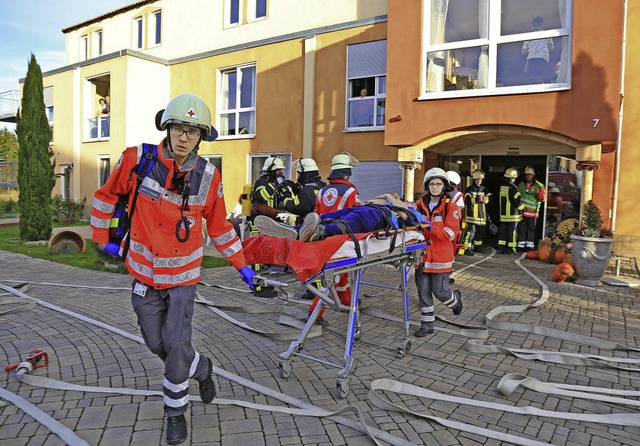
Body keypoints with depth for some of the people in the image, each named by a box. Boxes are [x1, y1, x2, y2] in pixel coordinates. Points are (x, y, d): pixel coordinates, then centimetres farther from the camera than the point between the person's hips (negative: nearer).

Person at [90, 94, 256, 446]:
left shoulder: (208, 177, -11)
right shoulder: (136, 161, -14)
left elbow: (220, 227, 2)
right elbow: (106, 196, 4)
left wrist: (242, 266, 4)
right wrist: (102, 239, 6)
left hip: (183, 276, -1)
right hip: (144, 273, 2)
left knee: (176, 346, -3)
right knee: (157, 345, 13)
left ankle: (175, 412, 26)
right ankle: (201, 368, 44)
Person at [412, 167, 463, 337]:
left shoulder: (450, 206, -6)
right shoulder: (421, 203, 6)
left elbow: (451, 233, -14)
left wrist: (430, 227, -23)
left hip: (441, 256, -4)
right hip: (423, 253, 4)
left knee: (439, 290, -1)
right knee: (423, 291, 8)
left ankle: (455, 299, 35)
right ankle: (427, 325, 22)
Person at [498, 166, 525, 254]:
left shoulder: (502, 187, 9)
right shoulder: (512, 187, -15)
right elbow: (518, 200, -15)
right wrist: (522, 208, 0)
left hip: (503, 213, 7)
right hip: (512, 213, -7)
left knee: (502, 230, 9)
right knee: (511, 231, 0)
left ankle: (501, 247, 11)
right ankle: (510, 249, 3)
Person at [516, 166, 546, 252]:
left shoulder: (539, 186, -3)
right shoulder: (521, 185, 9)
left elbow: (543, 198, -5)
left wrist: (539, 194, -24)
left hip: (532, 211, -3)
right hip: (522, 211, 3)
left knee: (531, 229, 4)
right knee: (521, 229, 7)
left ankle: (529, 246, 12)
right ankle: (521, 246, 13)